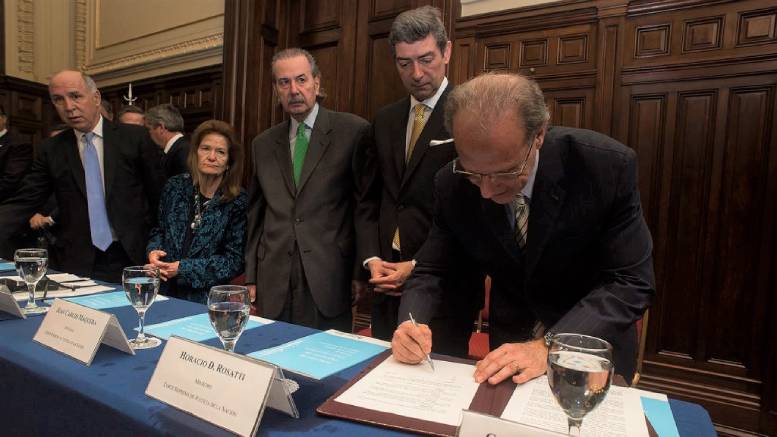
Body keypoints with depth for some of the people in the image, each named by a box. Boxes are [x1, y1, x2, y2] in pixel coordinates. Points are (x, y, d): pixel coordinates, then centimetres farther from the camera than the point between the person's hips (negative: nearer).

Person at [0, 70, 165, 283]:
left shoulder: (135, 137, -1)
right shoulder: (51, 150, 6)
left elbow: (160, 195, 0)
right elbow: (23, 203, 3)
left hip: (133, 258, -1)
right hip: (78, 264, 2)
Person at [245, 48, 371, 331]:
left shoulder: (353, 131, -3)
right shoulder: (263, 145, 12)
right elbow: (256, 215, 15)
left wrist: (360, 273, -5)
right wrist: (251, 277, 12)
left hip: (328, 285, -4)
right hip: (274, 287, 4)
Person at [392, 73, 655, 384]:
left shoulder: (608, 166, -22)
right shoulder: (452, 184, -15)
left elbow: (632, 282, -20)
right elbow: (429, 270, -8)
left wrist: (548, 347, -31)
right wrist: (411, 325, -28)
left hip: (595, 347, 0)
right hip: (508, 344, 1)